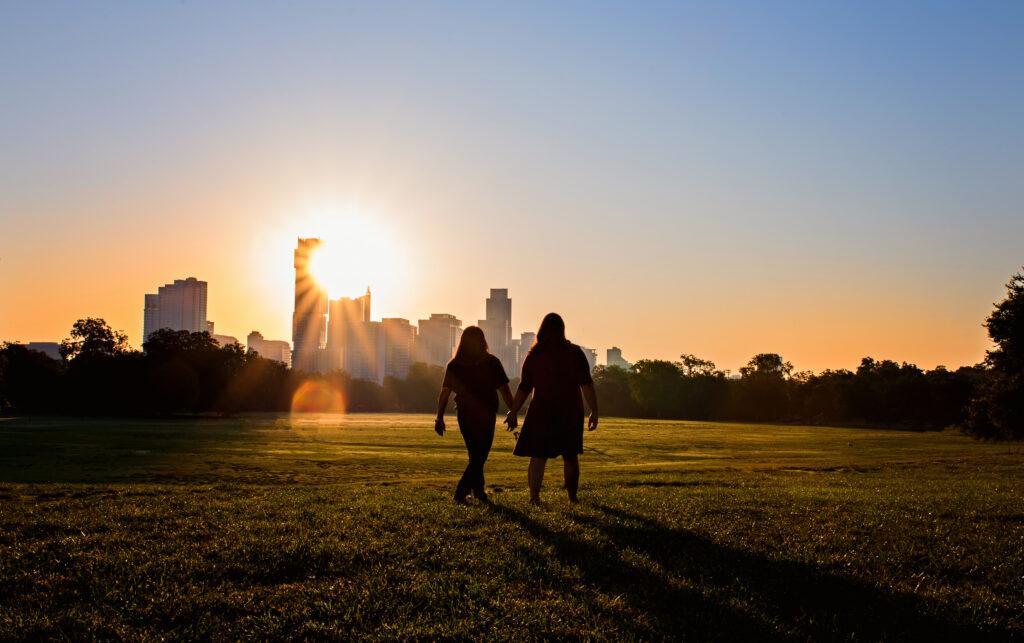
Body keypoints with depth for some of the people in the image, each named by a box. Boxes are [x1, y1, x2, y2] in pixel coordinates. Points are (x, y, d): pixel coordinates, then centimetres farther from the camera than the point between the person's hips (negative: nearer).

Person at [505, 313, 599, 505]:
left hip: (542, 412, 0)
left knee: (538, 455, 3)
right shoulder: (575, 353, -3)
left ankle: (534, 497, -5)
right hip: (570, 412, 0)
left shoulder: (534, 356, 0)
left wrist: (513, 412, 10)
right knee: (570, 456, 13)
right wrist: (594, 411, -5)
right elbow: (587, 385, -8)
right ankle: (572, 497, 18)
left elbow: (524, 388, 1)